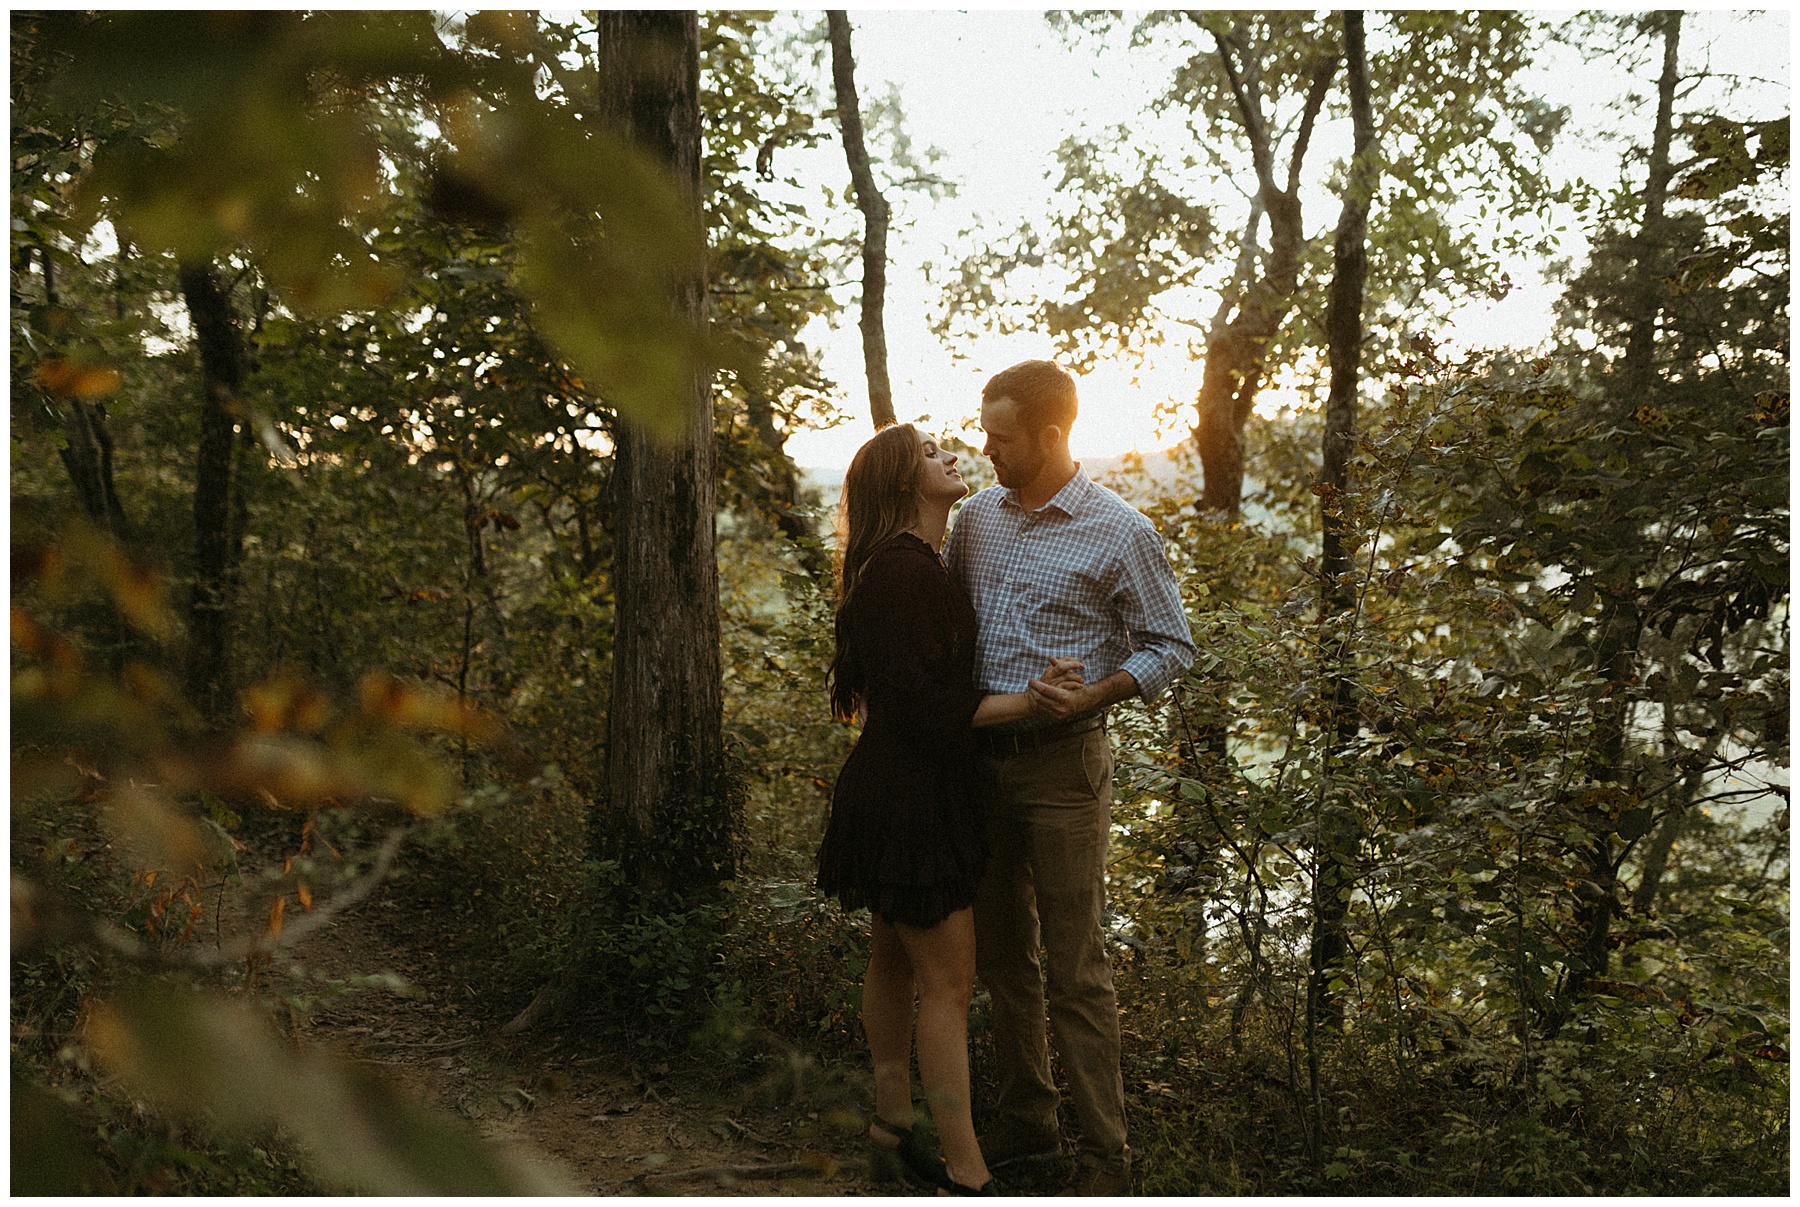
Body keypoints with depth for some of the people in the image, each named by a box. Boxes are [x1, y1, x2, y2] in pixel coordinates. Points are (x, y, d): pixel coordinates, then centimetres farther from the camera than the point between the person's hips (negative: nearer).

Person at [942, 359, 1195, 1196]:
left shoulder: (1119, 532, -9)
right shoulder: (976, 518, 7)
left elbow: (1170, 648, -3)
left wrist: (1090, 695, -18)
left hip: (1062, 762, -6)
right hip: (979, 756, 6)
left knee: (1076, 968, 0)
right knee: (1001, 953, 15)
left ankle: (1105, 1154, 12)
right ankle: (1024, 1116, 31)